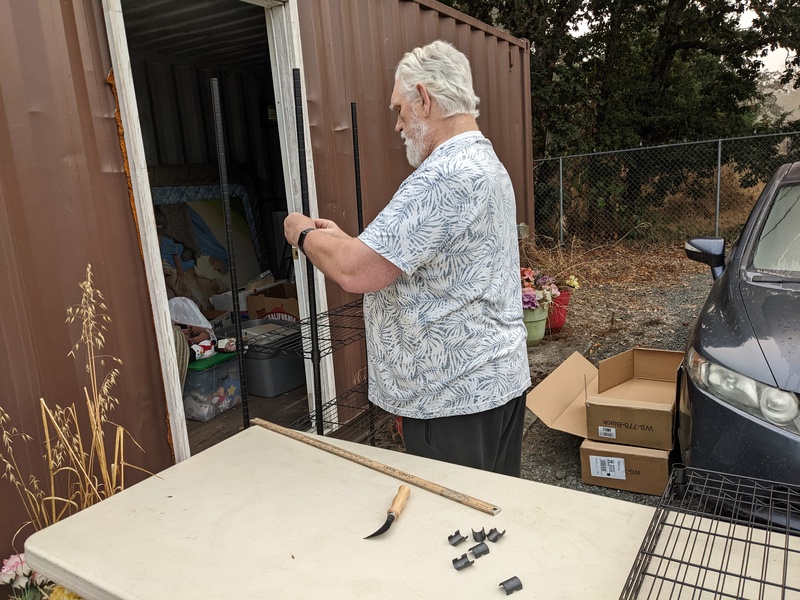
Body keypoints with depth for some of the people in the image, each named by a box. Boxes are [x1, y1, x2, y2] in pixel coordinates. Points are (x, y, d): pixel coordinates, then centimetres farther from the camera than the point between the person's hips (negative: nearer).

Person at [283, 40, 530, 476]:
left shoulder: (445, 176, -22)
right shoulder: (486, 163, 14)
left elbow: (355, 272, -25)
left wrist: (305, 234, -5)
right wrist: (342, 240, 11)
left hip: (455, 396, -10)